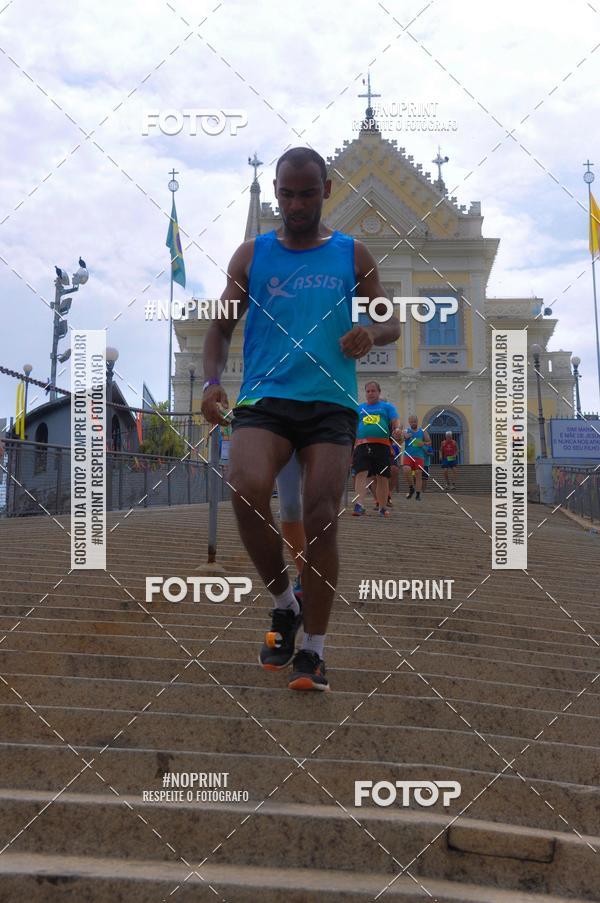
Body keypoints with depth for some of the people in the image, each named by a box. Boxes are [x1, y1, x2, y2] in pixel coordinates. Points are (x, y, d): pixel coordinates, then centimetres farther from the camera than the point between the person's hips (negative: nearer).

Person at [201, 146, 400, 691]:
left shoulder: (352, 254, 12)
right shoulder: (252, 254, 13)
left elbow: (393, 324, 15)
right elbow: (222, 326, 14)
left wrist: (371, 334, -10)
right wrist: (212, 381, -4)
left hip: (331, 402, 0)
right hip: (264, 398, 0)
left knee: (321, 517, -9)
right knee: (246, 489, -26)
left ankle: (313, 651, 4)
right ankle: (285, 604, -1)